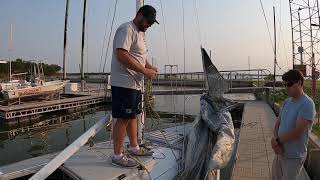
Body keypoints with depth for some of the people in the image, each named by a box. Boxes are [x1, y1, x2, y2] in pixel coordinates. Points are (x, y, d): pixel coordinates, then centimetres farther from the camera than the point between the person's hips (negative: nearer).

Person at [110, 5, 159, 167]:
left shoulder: (140, 32, 20)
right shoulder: (127, 29, -12)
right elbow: (121, 55, -24)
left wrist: (149, 66, 8)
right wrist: (145, 71, -21)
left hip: (135, 83, 10)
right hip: (123, 84, -10)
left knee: (133, 116, 16)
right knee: (123, 118, -5)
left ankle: (134, 148, 29)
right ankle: (117, 155, 8)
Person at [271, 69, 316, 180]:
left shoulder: (307, 104, -19)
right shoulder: (287, 102, 5)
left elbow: (298, 133, -25)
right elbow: (278, 124, 6)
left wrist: (277, 141, -13)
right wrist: (276, 142, -11)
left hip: (294, 157, -7)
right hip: (280, 152, 7)